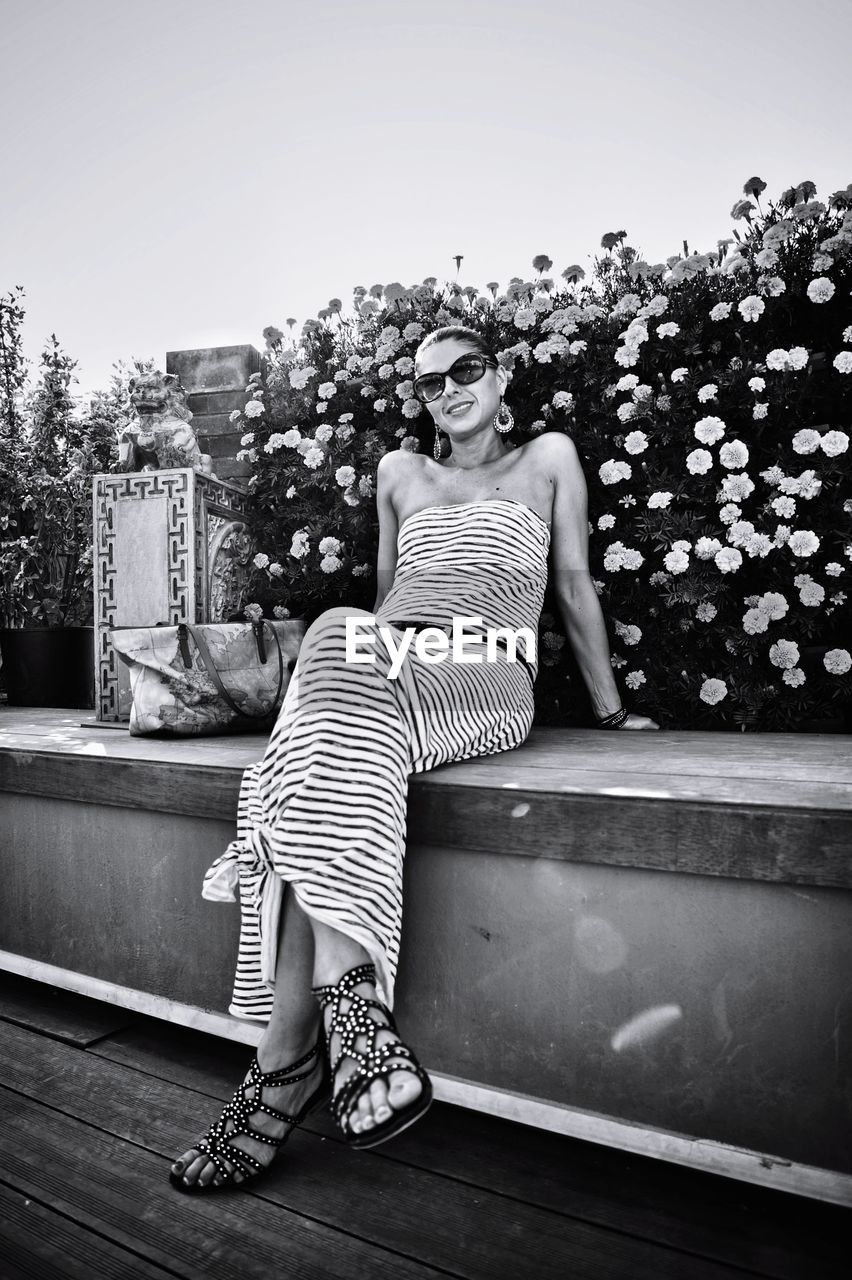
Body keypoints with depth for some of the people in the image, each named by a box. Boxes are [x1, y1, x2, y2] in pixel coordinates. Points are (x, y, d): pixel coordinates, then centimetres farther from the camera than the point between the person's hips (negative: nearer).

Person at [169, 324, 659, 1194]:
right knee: (343, 638, -34)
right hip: (385, 667, 3)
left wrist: (609, 710, 17)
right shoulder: (400, 472, 27)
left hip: (486, 682, -3)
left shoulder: (549, 457, 19)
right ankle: (346, 993, -38)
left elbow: (574, 583, 17)